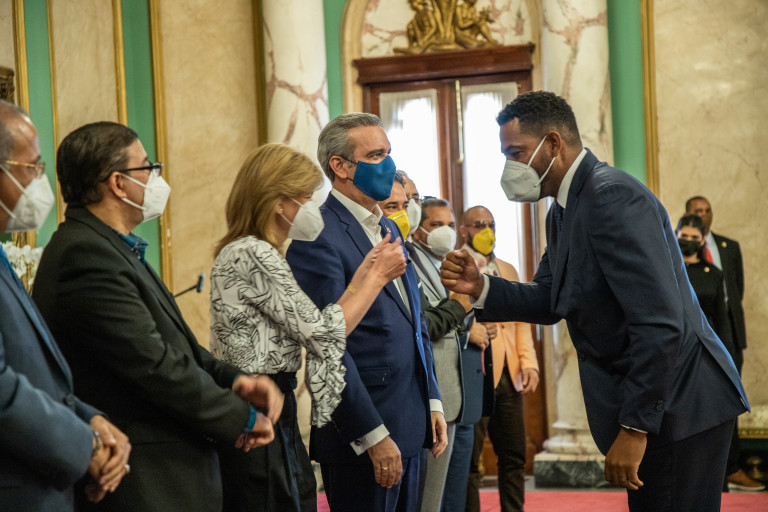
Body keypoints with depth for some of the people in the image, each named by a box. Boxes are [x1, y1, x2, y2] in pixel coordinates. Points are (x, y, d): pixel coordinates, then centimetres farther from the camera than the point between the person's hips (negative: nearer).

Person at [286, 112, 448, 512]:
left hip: (409, 428, 9)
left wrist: (432, 403, 14)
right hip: (361, 437, -8)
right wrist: (373, 436, -19)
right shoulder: (318, 237, -14)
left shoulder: (389, 229, 16)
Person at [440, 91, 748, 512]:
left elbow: (661, 324, -26)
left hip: (677, 407, -10)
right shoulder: (564, 210, 12)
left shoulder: (613, 197, -20)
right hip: (646, 400, 10)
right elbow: (549, 302, 18)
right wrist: (480, 287, 1)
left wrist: (634, 428, -24)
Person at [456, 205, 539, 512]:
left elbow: (521, 321, 19)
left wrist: (528, 361, 8)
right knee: (470, 461, -1)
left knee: (514, 457, 9)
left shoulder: (508, 270, 20)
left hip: (509, 376, 7)